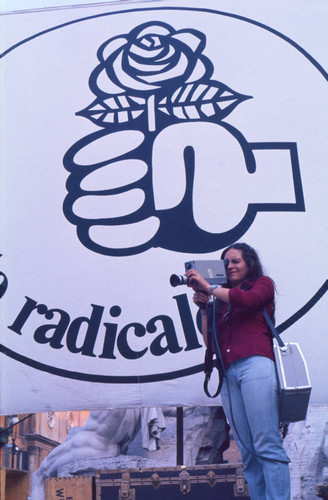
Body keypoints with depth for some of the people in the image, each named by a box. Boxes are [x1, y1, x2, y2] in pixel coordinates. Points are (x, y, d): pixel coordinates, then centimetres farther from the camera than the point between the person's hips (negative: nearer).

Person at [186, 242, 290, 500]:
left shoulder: (263, 283, 15)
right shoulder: (222, 300, 25)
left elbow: (248, 299, -9)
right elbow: (210, 342, 19)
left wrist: (209, 287, -1)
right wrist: (204, 307, 10)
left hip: (255, 365, -5)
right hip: (229, 373, 5)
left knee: (266, 445, -11)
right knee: (248, 451, 1)